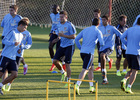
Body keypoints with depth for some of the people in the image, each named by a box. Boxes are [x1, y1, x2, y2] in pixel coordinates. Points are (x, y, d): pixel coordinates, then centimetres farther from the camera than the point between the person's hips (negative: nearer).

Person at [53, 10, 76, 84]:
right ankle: (63, 73, 22)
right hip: (62, 46, 7)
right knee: (55, 61, -3)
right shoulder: (59, 25, 10)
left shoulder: (69, 25, -14)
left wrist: (63, 35, -23)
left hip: (69, 46, -7)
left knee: (67, 64, -7)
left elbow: (73, 36, -17)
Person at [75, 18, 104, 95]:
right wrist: (102, 43, 16)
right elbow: (101, 43, -8)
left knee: (91, 68, 20)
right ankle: (77, 86, -26)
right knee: (84, 70, -11)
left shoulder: (85, 30, 15)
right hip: (89, 53, -6)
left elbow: (76, 39, 12)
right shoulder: (97, 31, -1)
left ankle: (91, 87, 21)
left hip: (82, 52, 6)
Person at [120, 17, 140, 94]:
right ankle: (129, 87, -6)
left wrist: (128, 44, 11)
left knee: (131, 70, 19)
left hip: (128, 52, 6)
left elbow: (122, 37, 2)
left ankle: (124, 80, -6)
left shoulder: (129, 29, 9)